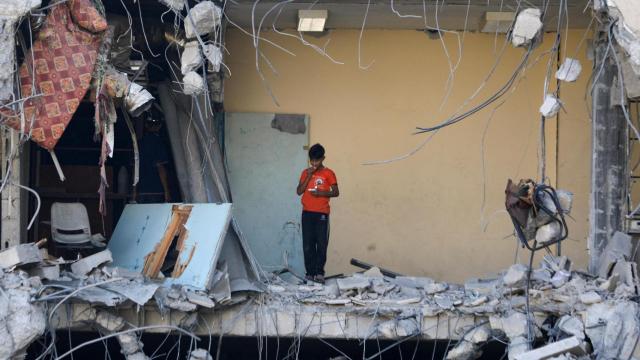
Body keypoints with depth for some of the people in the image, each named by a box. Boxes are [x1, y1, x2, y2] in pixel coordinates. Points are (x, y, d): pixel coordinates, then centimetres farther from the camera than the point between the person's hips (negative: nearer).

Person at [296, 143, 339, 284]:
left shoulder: (328, 173, 1)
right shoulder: (305, 172, 11)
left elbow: (336, 192, 1)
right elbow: (299, 191, 4)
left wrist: (322, 193, -15)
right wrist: (308, 177, -6)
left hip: (322, 213, -3)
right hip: (307, 213, 3)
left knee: (321, 244, -6)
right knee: (308, 245, 0)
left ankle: (319, 273, -2)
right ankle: (310, 272, 3)